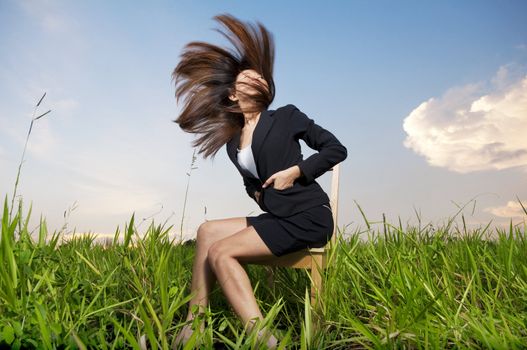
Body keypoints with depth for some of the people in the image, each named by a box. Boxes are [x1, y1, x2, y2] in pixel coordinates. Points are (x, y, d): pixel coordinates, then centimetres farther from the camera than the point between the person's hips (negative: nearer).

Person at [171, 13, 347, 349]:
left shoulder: (286, 116, 0)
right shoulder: (233, 144, 15)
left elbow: (337, 149, -1)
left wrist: (295, 171, -10)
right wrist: (257, 193, 6)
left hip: (308, 217, -6)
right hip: (279, 216, 7)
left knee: (221, 253, -16)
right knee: (207, 231, 1)